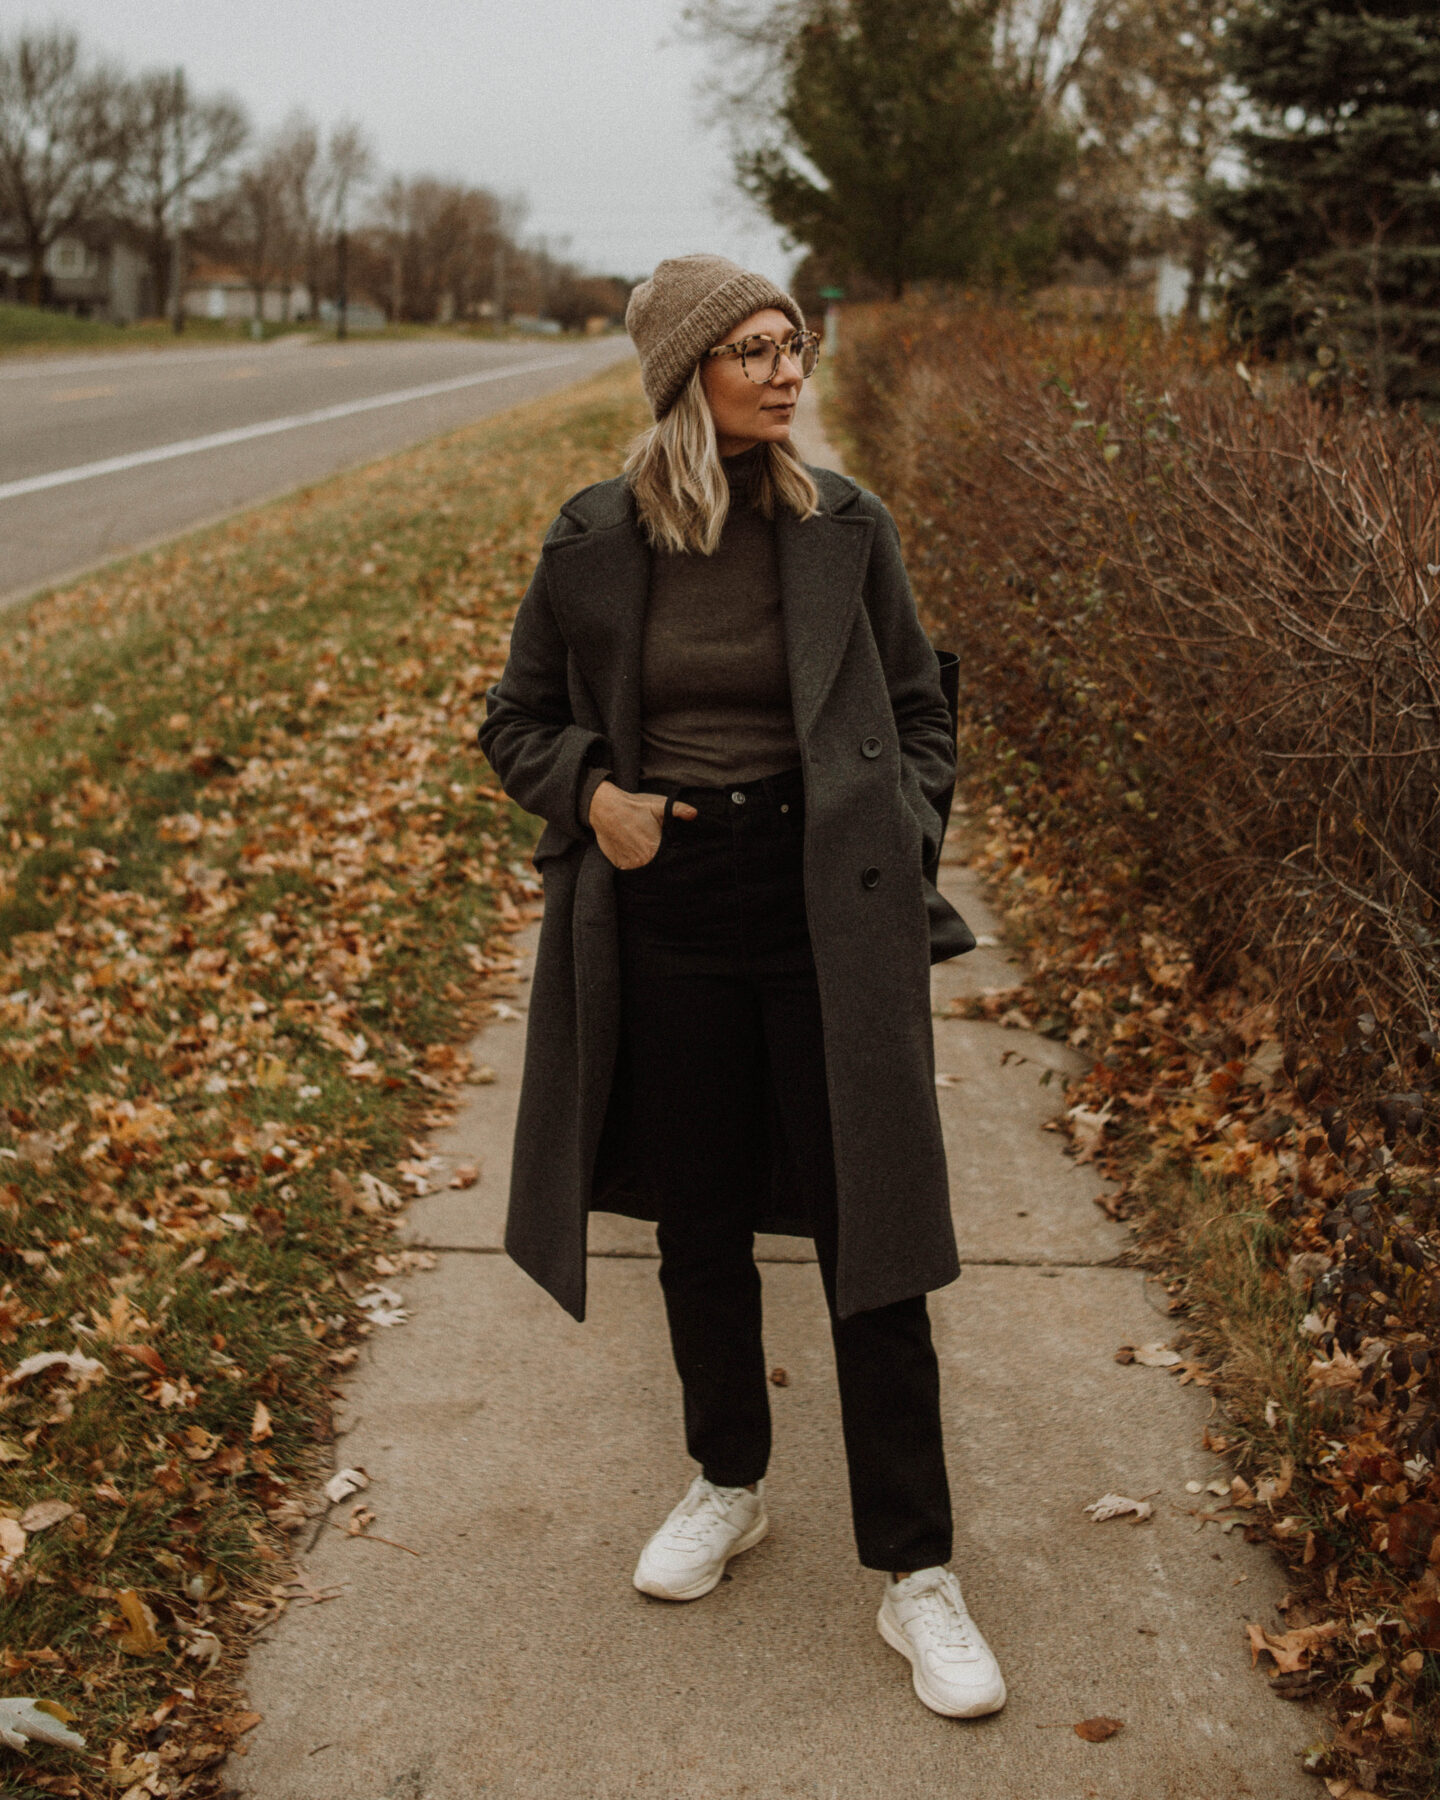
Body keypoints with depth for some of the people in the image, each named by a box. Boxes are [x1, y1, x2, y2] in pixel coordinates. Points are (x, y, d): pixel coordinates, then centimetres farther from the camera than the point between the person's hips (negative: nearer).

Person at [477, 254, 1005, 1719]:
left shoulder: (846, 527, -1)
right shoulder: (595, 539, 0)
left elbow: (919, 714, 9)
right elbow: (517, 720, 10)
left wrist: (898, 856, -4)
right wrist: (591, 793, -10)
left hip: (826, 913, -1)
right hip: (667, 907, 2)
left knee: (866, 1232, 0)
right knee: (698, 1222, 14)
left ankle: (913, 1575, 11)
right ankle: (729, 1487, 37)